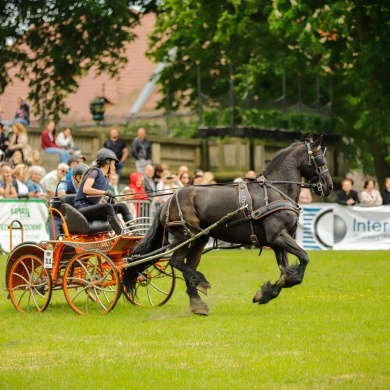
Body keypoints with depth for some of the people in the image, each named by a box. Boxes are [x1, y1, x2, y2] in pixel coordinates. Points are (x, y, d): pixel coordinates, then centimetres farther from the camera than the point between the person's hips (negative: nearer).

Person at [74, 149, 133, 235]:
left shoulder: (105, 179, 21)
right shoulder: (95, 172, -2)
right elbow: (85, 189, -18)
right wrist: (105, 192, -18)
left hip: (93, 208, 8)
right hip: (83, 208, -8)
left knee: (122, 206, -3)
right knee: (108, 207, -33)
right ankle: (121, 234, -43)